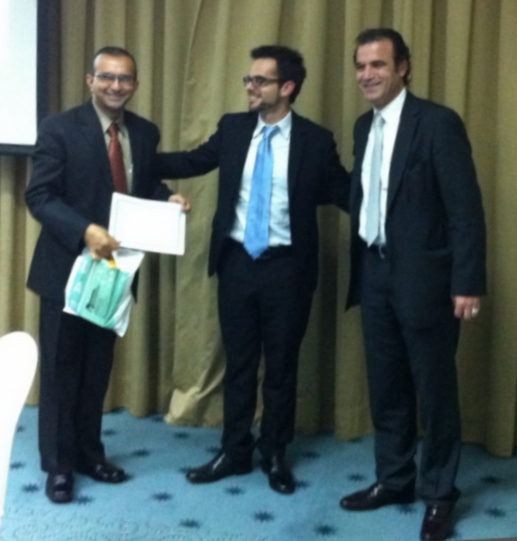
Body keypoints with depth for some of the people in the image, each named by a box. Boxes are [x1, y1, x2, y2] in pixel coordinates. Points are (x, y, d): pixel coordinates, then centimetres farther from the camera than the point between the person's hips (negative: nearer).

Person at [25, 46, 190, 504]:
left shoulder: (145, 133, 5)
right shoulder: (59, 128, -11)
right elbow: (39, 196, -16)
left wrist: (167, 198, -8)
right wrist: (85, 230, -30)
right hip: (68, 265, -5)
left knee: (99, 365, 16)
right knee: (62, 367, 6)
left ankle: (89, 452, 30)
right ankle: (58, 464, 19)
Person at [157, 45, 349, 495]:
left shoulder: (315, 140, -5)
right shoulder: (233, 128, 4)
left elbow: (343, 192, -1)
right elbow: (194, 161, 13)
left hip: (286, 267, -2)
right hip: (237, 261, 3)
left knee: (281, 365, 9)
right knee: (238, 362, 12)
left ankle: (275, 455, 26)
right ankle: (235, 452, 26)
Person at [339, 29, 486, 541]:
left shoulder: (438, 122, -11)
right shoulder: (365, 126, 11)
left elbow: (466, 207, -13)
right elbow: (363, 197, 12)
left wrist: (467, 282, -17)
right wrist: (359, 268, 7)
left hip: (423, 274, -6)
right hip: (375, 272, 7)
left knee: (434, 389, 5)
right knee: (385, 386, 14)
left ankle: (439, 494, 21)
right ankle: (393, 479, 30)